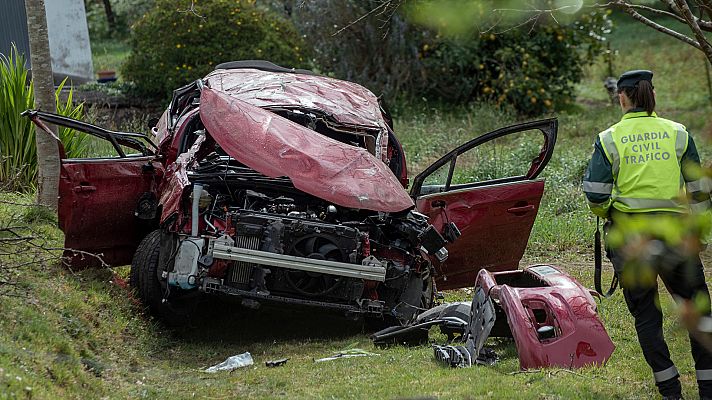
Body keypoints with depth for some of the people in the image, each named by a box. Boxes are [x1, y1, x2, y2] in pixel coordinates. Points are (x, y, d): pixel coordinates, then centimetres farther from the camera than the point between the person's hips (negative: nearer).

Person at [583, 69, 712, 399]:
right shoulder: (678, 134, 2)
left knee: (645, 314, 11)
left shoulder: (609, 140, -2)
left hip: (628, 236, 0)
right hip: (675, 233, 1)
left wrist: (607, 213, 16)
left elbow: (595, 196, -5)